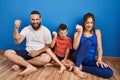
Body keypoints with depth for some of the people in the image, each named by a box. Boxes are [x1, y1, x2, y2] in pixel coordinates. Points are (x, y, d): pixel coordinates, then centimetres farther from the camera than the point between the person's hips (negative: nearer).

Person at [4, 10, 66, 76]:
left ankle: (20, 63, -22)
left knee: (47, 58, -39)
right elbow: (17, 41, -10)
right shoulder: (26, 29, 0)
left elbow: (48, 46, -1)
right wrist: (16, 28, -23)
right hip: (28, 52, 3)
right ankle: (30, 66, -31)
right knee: (7, 53, -19)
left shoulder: (46, 31, -6)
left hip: (40, 53, -2)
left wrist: (37, 52, -17)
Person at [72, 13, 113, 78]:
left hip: (90, 60, 3)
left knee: (109, 73, -23)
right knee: (88, 42, -32)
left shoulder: (97, 32, 7)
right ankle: (76, 67, -28)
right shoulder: (77, 33, 3)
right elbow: (75, 47, -12)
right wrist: (79, 33, -17)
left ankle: (81, 67, -17)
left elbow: (99, 48, -2)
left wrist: (99, 60, -18)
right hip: (78, 58, -3)